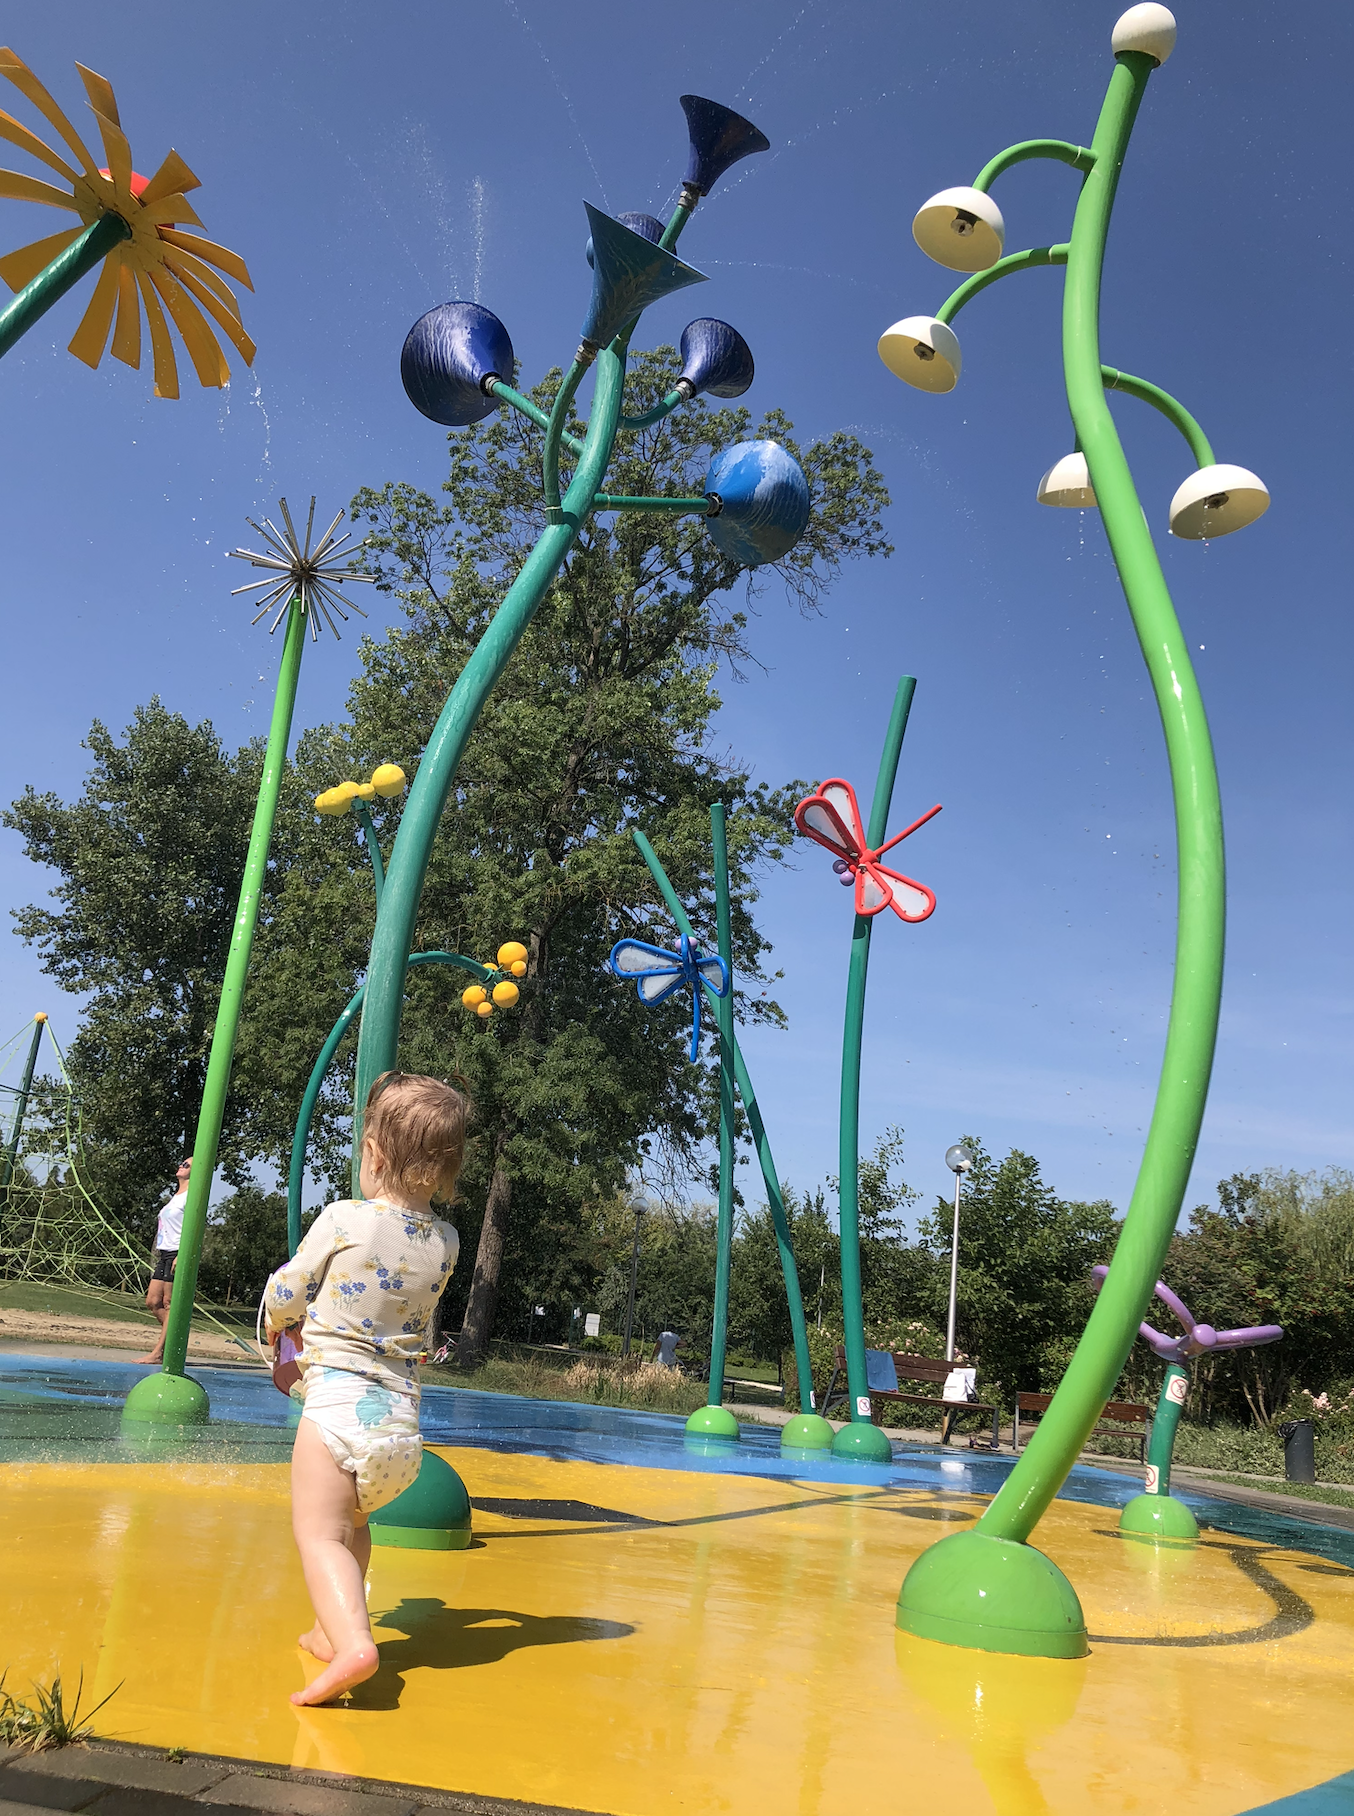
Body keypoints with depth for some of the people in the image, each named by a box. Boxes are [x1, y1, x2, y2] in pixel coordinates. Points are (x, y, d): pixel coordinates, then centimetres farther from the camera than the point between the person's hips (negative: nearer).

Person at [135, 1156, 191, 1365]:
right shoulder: (176, 1196, 21)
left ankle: (158, 1352, -6)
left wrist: (181, 1255, -23)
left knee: (170, 1304, -7)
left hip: (179, 1253, -10)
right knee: (153, 1301, 6)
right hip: (165, 1253, 10)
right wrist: (157, 1256, 20)